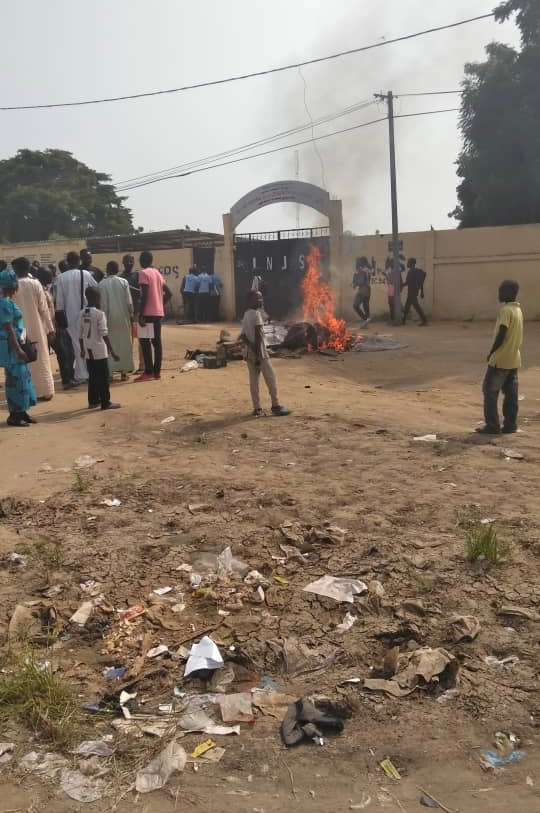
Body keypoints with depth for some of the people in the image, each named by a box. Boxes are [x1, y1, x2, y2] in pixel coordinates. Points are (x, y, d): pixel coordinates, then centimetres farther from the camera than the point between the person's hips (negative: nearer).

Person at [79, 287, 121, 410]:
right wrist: (112, 351, -16)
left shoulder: (82, 313, 5)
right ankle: (105, 402, 5)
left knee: (92, 376, 15)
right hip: (99, 350, -6)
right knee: (103, 377, 1)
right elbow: (104, 334, -18)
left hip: (88, 350, 6)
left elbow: (80, 334, 8)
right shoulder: (99, 313, -14)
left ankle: (93, 401, 20)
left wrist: (82, 349, 19)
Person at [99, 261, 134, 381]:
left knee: (110, 344, 6)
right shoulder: (124, 282, -3)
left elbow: (102, 303, -3)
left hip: (109, 317, 0)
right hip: (123, 316, 0)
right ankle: (124, 371, 7)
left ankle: (110, 371, 2)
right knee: (124, 343, 7)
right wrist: (131, 314, 7)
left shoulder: (102, 284, -3)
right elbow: (129, 301, -4)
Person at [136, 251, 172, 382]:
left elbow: (145, 295, -17)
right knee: (157, 342, 8)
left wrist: (140, 314, -17)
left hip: (148, 313, -8)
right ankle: (157, 372, 10)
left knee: (144, 341, -5)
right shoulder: (157, 273, 16)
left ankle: (148, 372, -7)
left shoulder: (143, 273, -8)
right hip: (159, 312, 8)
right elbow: (168, 293, 17)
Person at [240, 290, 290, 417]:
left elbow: (243, 336, 7)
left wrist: (252, 346, -5)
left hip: (249, 352, 8)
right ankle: (276, 406, 4)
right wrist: (258, 354, -19)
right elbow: (258, 335, -19)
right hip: (260, 351, -8)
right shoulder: (256, 313, -13)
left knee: (253, 380, 6)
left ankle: (257, 408, 7)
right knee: (271, 378, 1)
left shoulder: (246, 315, 12)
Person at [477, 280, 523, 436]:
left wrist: (492, 352, -9)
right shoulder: (518, 309, 13)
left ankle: (492, 426, -2)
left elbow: (501, 334, -20)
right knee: (511, 393, 10)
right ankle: (510, 424, 12)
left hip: (501, 358, -9)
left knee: (490, 391, -2)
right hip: (514, 359, 9)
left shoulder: (505, 310, -16)